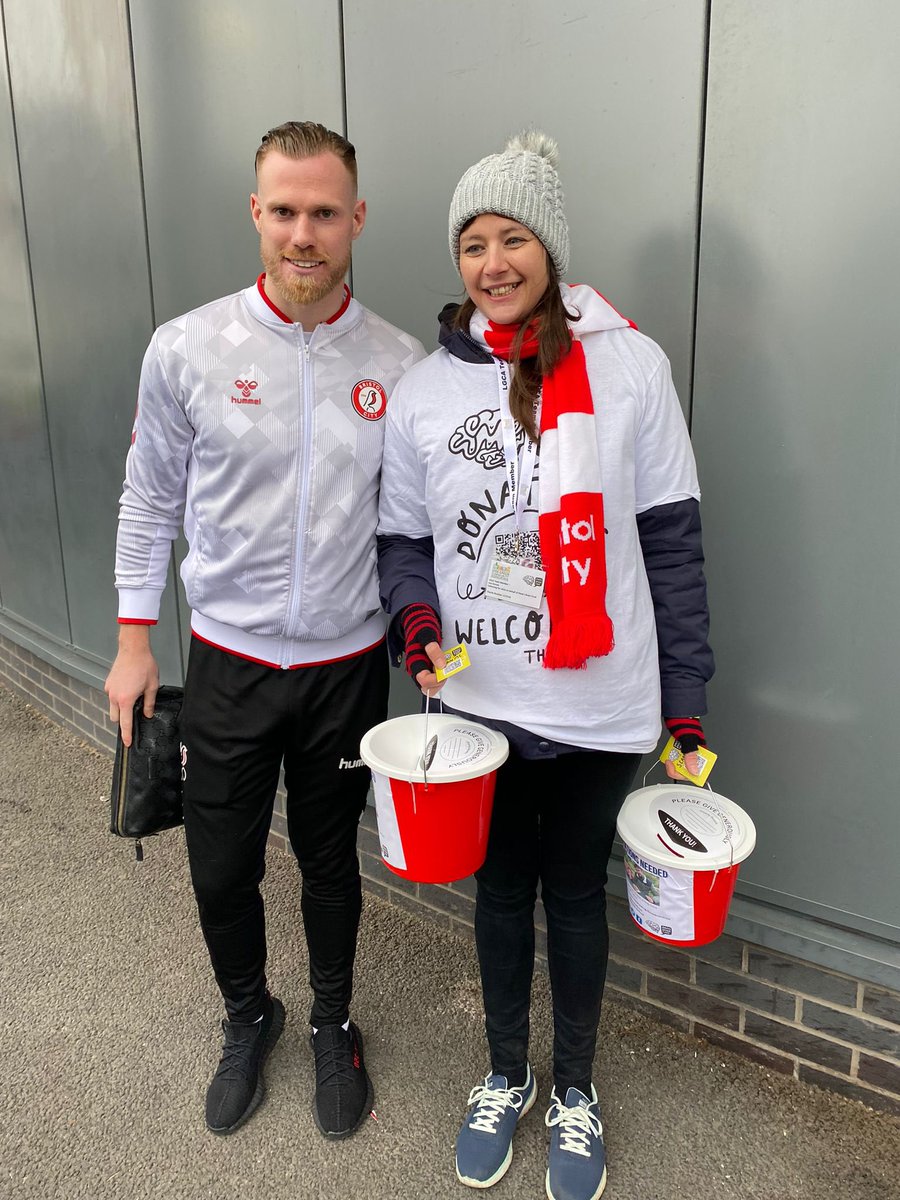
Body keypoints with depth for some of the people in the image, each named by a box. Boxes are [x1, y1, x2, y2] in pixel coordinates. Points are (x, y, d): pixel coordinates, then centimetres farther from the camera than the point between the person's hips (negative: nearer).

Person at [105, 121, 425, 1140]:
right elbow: (151, 501, 2)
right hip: (226, 662, 0)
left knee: (330, 861, 17)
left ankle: (333, 1021, 44)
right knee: (221, 871, 13)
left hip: (347, 665, 0)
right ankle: (248, 1017, 44)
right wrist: (134, 640, 2)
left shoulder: (399, 366, -5)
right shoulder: (188, 349, -7)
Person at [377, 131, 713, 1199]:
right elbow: (401, 538, 8)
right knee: (500, 885, 18)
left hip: (599, 704, -1)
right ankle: (506, 1074, 45)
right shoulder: (421, 390, -1)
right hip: (479, 703, 2)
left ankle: (575, 1090, 42)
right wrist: (415, 614, -14)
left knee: (575, 888, 15)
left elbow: (670, 540, -4)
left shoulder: (629, 366, -7)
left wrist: (685, 700, -4)